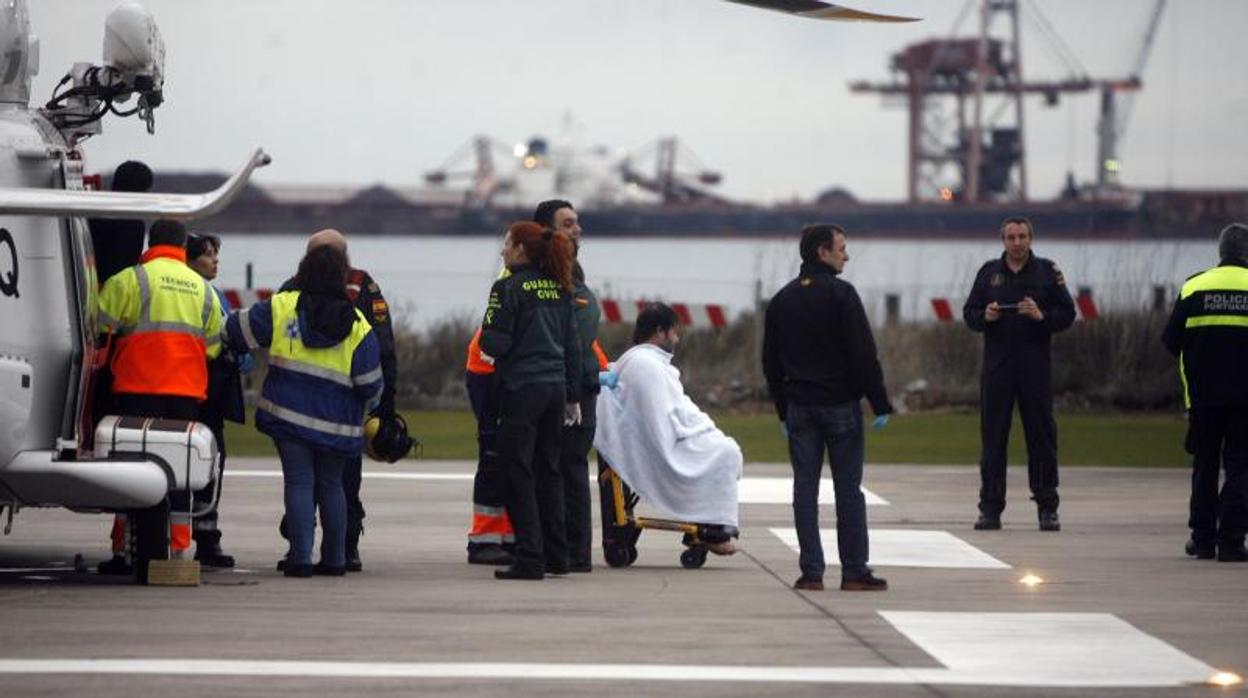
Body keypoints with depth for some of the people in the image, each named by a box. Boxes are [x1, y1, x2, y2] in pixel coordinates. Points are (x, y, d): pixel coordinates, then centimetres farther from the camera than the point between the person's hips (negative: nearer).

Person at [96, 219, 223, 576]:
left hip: (139, 388, -4)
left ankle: (124, 550, -3)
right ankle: (179, 551, 8)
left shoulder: (130, 280, -4)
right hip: (187, 392, 4)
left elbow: (98, 326, -6)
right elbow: (213, 346, 16)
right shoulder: (203, 289, 13)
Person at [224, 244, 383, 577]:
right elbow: (371, 384, 0)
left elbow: (236, 331, 4)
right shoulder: (357, 326, -1)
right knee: (330, 485, 14)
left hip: (288, 413, -1)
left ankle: (301, 556, -9)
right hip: (336, 424, 1)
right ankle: (334, 559, 17)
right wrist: (370, 399, 22)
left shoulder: (282, 307, -2)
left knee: (299, 482, 0)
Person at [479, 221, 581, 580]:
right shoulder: (559, 288, 10)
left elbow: (494, 344, -14)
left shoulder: (509, 288, -9)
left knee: (518, 474, -3)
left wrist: (485, 339, 10)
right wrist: (573, 397, 18)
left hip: (522, 389, -7)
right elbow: (572, 344, 13)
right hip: (555, 387, 7)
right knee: (549, 471, 15)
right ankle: (556, 555, 18)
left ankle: (530, 560, -7)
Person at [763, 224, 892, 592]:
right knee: (848, 489, 0)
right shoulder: (840, 294, -10)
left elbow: (771, 361, 13)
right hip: (840, 404, -5)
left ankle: (811, 572, 2)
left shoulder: (781, 300, 9)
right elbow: (863, 354, -14)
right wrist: (880, 403, -8)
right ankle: (854, 572, 0)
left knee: (805, 487, 5)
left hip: (799, 407, 5)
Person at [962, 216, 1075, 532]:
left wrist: (1041, 316, -14)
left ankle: (1047, 508, 6)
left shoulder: (1047, 272, 5)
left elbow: (1067, 314, 3)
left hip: (1035, 366, -1)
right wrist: (985, 316, -10)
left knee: (1041, 435, 1)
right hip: (997, 366, 1)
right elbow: (969, 313, 11)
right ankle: (990, 508, 5)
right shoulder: (989, 272, 10)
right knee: (993, 437, 1)